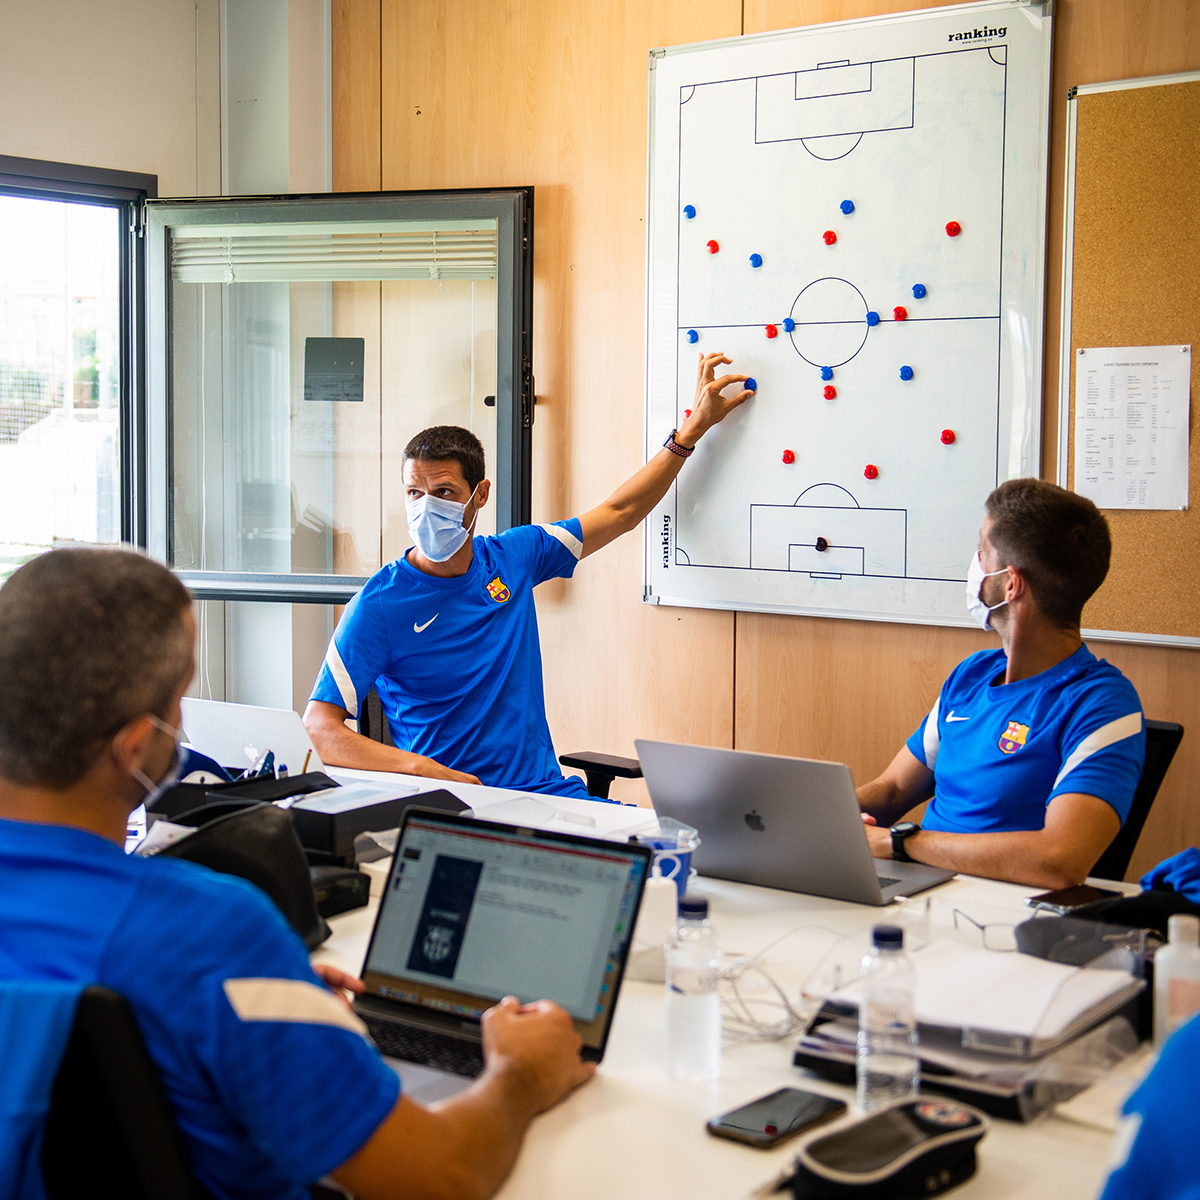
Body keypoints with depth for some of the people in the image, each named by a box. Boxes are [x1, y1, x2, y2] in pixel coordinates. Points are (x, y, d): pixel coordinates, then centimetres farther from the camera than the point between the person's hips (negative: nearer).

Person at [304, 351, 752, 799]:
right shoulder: (380, 603, -7)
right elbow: (319, 728, -12)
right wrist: (428, 771, -24)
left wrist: (694, 426, 25)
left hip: (548, 792, 5)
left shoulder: (513, 557, 8)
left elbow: (620, 512, 23)